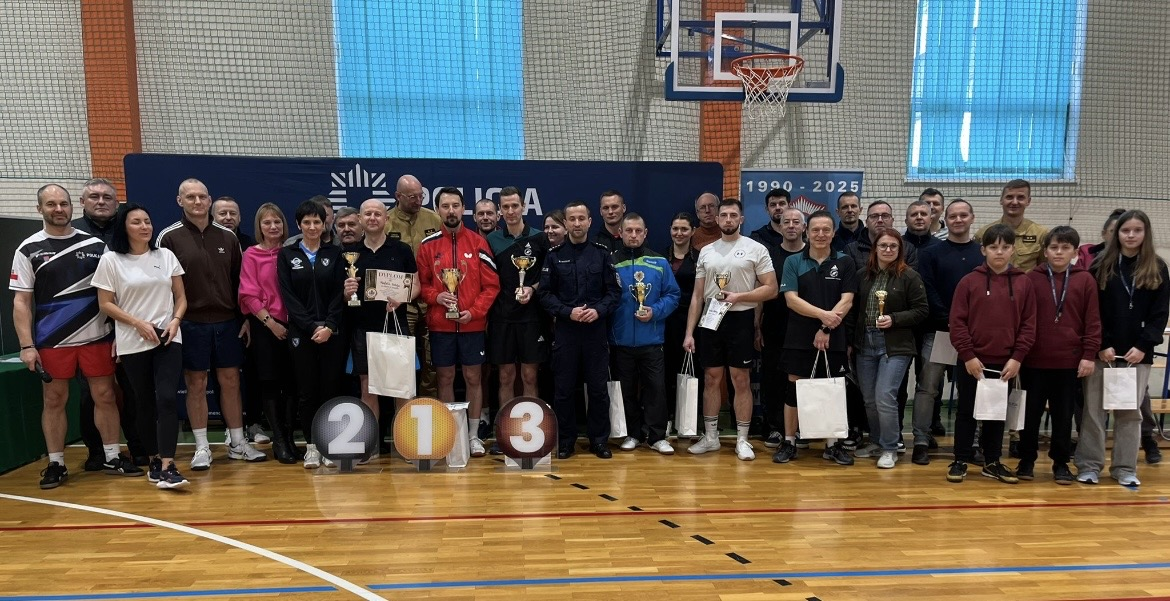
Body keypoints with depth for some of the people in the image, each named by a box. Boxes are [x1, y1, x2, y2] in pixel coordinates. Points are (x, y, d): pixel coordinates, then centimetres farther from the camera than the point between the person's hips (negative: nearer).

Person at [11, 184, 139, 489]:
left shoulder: (95, 244, 4)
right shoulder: (28, 249, 2)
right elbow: (21, 301, 0)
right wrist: (26, 346, -7)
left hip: (96, 337, 1)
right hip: (52, 341, -1)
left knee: (105, 396, 4)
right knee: (54, 401, 7)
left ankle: (112, 457, 16)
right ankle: (56, 464, 19)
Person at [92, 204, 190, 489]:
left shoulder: (166, 256, 7)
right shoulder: (110, 260, 0)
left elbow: (180, 297, 9)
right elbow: (105, 304, -1)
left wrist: (175, 320, -8)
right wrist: (138, 323, -12)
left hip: (168, 339, 1)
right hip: (132, 343, -1)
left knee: (167, 399, -11)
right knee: (145, 403, 7)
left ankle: (168, 466, -13)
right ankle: (154, 460, 19)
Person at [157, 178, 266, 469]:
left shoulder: (227, 236, 7)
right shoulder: (169, 237, -2)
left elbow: (239, 280, 10)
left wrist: (246, 318, 6)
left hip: (227, 322, 3)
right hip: (191, 323, -2)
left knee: (231, 382, 8)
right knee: (196, 384, 5)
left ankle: (237, 443, 19)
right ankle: (201, 448, 17)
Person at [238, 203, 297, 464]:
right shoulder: (251, 255, -1)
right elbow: (249, 295, -4)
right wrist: (270, 322, -9)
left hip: (291, 325, 2)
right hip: (264, 326, -2)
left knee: (291, 382, 4)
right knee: (269, 382, 2)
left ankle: (289, 437, 14)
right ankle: (278, 440, 11)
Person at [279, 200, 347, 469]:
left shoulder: (334, 253, 8)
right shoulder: (287, 255, 7)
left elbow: (339, 294, 1)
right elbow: (288, 296, -1)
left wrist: (329, 326, -12)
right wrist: (312, 327, -11)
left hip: (332, 332, 1)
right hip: (301, 332, 0)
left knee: (330, 389, 3)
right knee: (307, 390, 3)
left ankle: (327, 444, 12)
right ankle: (311, 445, 12)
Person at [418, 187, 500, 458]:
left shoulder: (478, 243, 0)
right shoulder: (428, 245, 2)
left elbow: (492, 285, -1)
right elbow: (421, 284, 7)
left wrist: (474, 311, -11)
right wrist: (435, 296, -12)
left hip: (473, 324, -1)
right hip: (439, 325, 1)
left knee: (473, 378, 6)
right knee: (445, 378, 8)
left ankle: (473, 436, 18)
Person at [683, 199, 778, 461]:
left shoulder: (756, 249, -3)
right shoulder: (706, 251, 8)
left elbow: (771, 289, -6)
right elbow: (697, 295, 8)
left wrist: (739, 296, -19)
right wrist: (689, 332, 2)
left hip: (740, 320, -3)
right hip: (710, 320, 4)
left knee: (741, 380, 3)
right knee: (711, 379, 9)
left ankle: (742, 440, 14)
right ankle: (710, 436, 20)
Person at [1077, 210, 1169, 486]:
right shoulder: (1101, 265, 2)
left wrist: (1143, 346, -9)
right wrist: (1101, 345, -10)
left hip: (1138, 353, 1)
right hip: (1101, 351, -1)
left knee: (1130, 411, 6)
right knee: (1094, 409, 2)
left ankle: (1125, 468, 16)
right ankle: (1089, 465, 11)